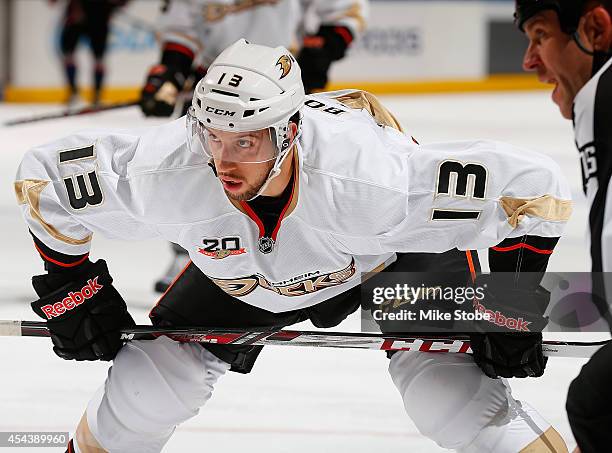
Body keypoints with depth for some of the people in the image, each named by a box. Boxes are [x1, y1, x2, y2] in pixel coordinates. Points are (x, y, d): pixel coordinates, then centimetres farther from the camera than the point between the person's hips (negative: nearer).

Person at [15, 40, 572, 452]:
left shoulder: (377, 185, -46)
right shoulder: (166, 176, -37)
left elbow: (531, 185, -37)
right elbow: (43, 176, -19)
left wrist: (512, 308, -28)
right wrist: (71, 291, -11)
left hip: (394, 250, -3)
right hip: (242, 262, 3)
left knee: (443, 383, -22)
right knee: (152, 373, -4)